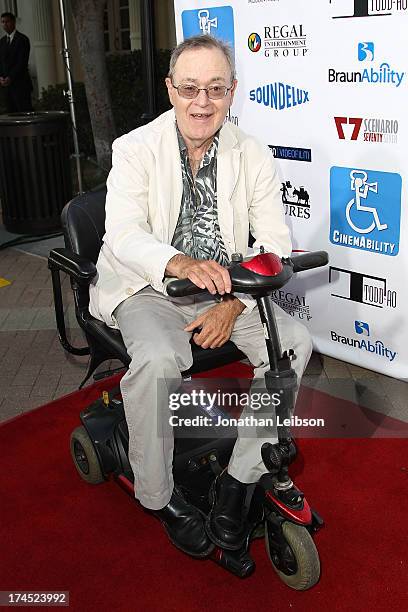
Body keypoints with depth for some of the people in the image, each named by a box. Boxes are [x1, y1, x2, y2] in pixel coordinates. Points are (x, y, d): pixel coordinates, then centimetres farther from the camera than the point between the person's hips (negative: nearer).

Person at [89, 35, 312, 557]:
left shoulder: (253, 156, 2)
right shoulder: (136, 149, -6)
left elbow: (274, 241, -4)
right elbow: (123, 233, -22)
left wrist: (233, 305, -20)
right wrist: (179, 263, -45)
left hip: (227, 293, 3)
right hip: (148, 291, -3)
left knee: (295, 341, -19)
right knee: (157, 360, -32)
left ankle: (238, 480, -5)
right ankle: (159, 496, -6)